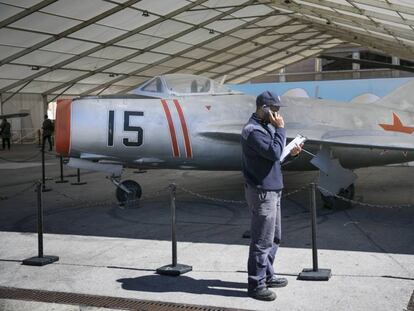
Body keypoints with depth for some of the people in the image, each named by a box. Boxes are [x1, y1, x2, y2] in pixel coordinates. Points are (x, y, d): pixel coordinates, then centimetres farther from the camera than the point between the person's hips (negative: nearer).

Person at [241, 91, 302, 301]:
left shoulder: (265, 126, 14)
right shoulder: (252, 130, -18)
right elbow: (274, 152, -26)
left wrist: (290, 153, 6)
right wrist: (280, 129, -16)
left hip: (272, 190, 10)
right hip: (262, 192, -10)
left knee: (274, 237, 19)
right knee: (262, 240, -3)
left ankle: (267, 275, 31)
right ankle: (256, 285, 7)